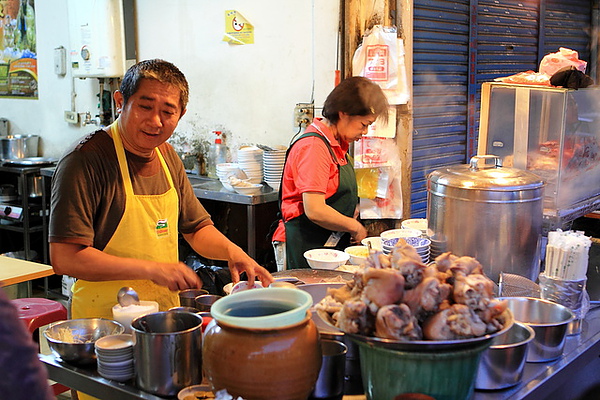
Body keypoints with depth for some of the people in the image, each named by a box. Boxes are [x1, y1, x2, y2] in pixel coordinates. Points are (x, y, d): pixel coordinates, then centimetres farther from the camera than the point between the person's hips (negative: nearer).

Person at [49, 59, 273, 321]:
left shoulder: (167, 156, 11)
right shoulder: (84, 160, -14)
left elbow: (196, 228, 20)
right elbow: (64, 258, -20)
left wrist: (231, 251, 0)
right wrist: (152, 269, -21)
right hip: (106, 325, -6)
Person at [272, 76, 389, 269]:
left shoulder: (338, 144, 12)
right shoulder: (313, 146, -18)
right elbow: (315, 211, -24)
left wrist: (352, 214, 4)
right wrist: (354, 227, -10)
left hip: (332, 243, 9)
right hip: (306, 244, -9)